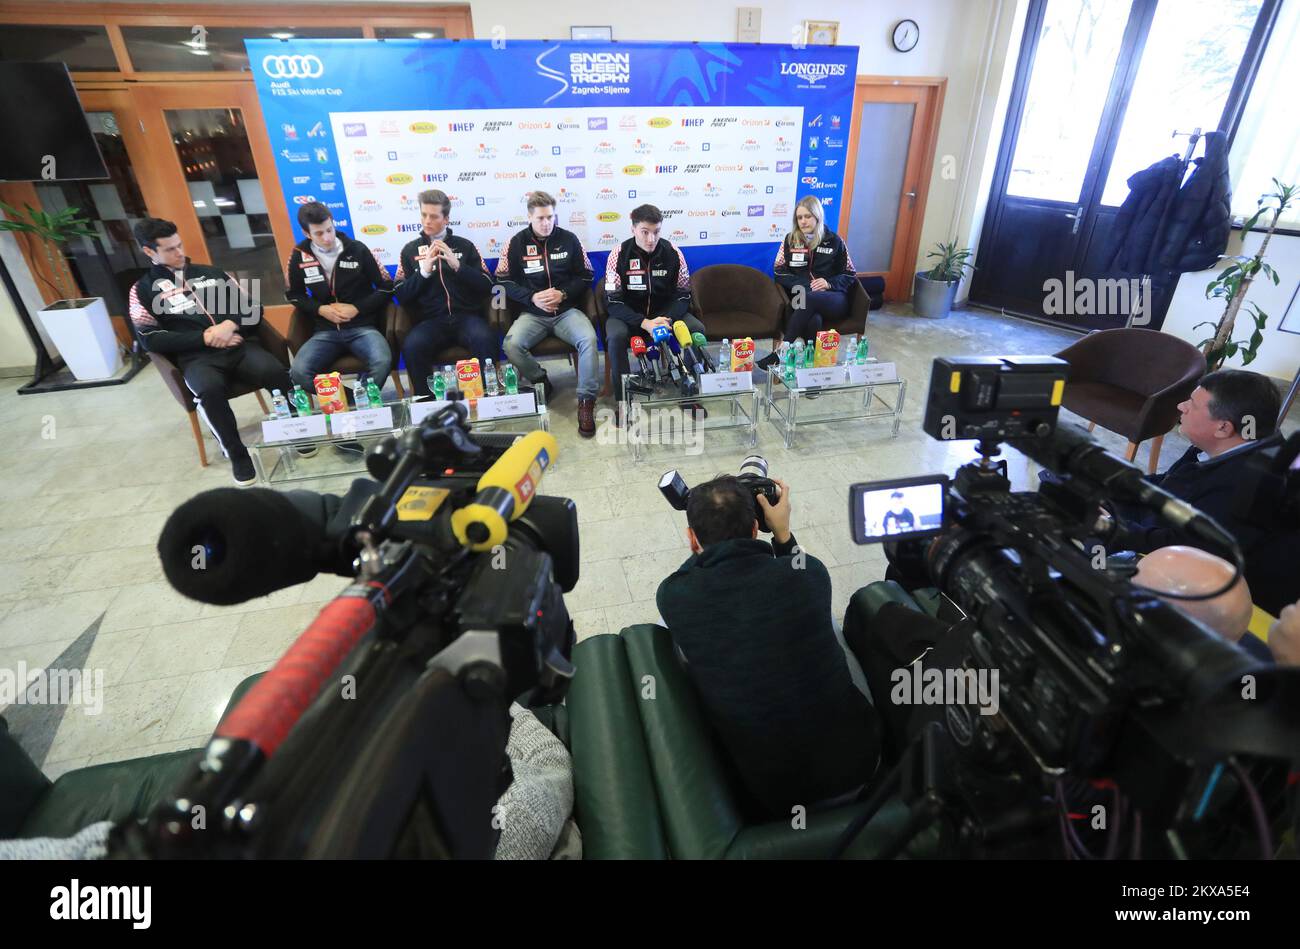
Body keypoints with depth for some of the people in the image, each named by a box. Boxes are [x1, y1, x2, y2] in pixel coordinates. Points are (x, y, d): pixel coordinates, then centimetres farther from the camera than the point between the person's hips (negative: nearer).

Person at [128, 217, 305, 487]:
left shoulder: (212, 272, 20)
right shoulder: (143, 289, 12)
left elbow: (253, 308, 15)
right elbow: (152, 340, 2)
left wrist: (231, 325, -6)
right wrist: (204, 338, -9)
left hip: (240, 345, 2)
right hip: (198, 357, -2)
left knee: (274, 371, -31)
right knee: (210, 389, -36)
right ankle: (236, 455, -18)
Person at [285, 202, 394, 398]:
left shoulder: (357, 249, 1)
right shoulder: (299, 256, 5)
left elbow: (386, 287, 4)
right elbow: (294, 295, 18)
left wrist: (356, 308, -7)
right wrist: (320, 309, -2)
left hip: (362, 327, -2)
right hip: (325, 331, 2)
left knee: (382, 362, -35)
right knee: (299, 373, -25)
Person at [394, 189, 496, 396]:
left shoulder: (465, 245, 13)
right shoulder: (410, 250, 15)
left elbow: (486, 286, 5)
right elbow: (402, 296, 8)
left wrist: (458, 265, -9)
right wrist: (424, 271, -6)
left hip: (466, 316, 0)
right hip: (431, 320, 1)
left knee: (484, 339, -34)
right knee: (412, 347, -31)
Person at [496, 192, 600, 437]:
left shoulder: (569, 239, 4)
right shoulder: (517, 242, 4)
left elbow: (585, 277, 7)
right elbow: (505, 281, 3)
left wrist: (563, 294, -11)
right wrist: (532, 297, -14)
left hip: (566, 310, 0)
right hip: (532, 313, 1)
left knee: (588, 339, -31)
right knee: (511, 344, -29)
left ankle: (586, 401, -21)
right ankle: (541, 383, -1)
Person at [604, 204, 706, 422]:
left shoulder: (673, 253, -8)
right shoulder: (619, 255, -13)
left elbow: (683, 295, -4)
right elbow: (614, 302, -16)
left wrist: (667, 320, -24)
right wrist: (644, 323, -31)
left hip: (666, 312, 2)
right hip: (628, 315, -2)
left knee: (697, 329, -23)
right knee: (616, 336, -34)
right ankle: (622, 400, -19)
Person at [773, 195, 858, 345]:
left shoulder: (834, 241, 12)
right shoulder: (790, 239, 14)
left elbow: (850, 275, 13)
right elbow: (779, 272, 5)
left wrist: (830, 283, -9)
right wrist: (805, 285, -10)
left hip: (833, 299, 0)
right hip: (802, 297, 0)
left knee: (810, 299, -38)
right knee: (814, 320, -39)